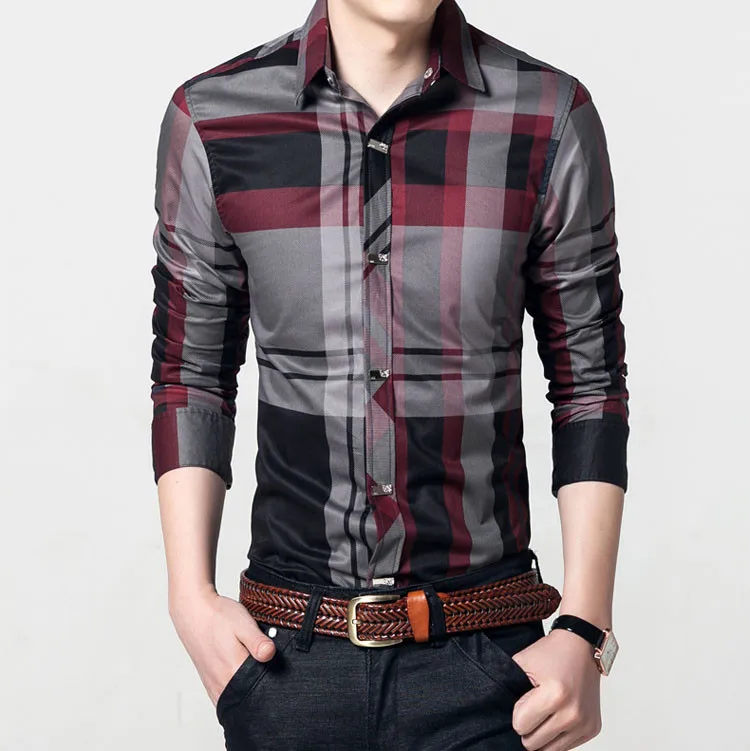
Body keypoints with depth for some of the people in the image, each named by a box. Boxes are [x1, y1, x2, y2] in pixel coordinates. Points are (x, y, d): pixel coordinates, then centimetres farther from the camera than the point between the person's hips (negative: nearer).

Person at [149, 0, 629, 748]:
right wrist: (192, 598, -2)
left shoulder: (550, 118, -3)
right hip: (287, 649, 1)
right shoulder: (211, 118, -2)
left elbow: (589, 383, 1)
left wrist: (585, 630, -4)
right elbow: (191, 376, 6)